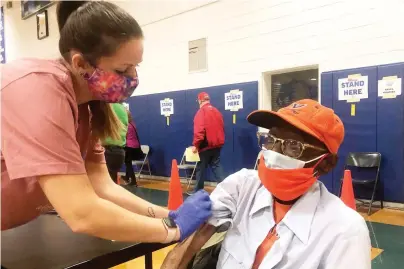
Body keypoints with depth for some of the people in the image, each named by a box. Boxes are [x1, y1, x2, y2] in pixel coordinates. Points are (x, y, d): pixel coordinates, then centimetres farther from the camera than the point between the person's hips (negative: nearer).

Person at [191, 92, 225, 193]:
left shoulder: (201, 112, -12)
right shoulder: (217, 111, 10)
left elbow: (199, 130, -21)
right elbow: (221, 128, 14)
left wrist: (196, 145, -15)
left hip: (206, 145, -6)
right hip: (217, 144, 6)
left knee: (201, 168, 7)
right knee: (216, 166, 9)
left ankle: (198, 190, 18)